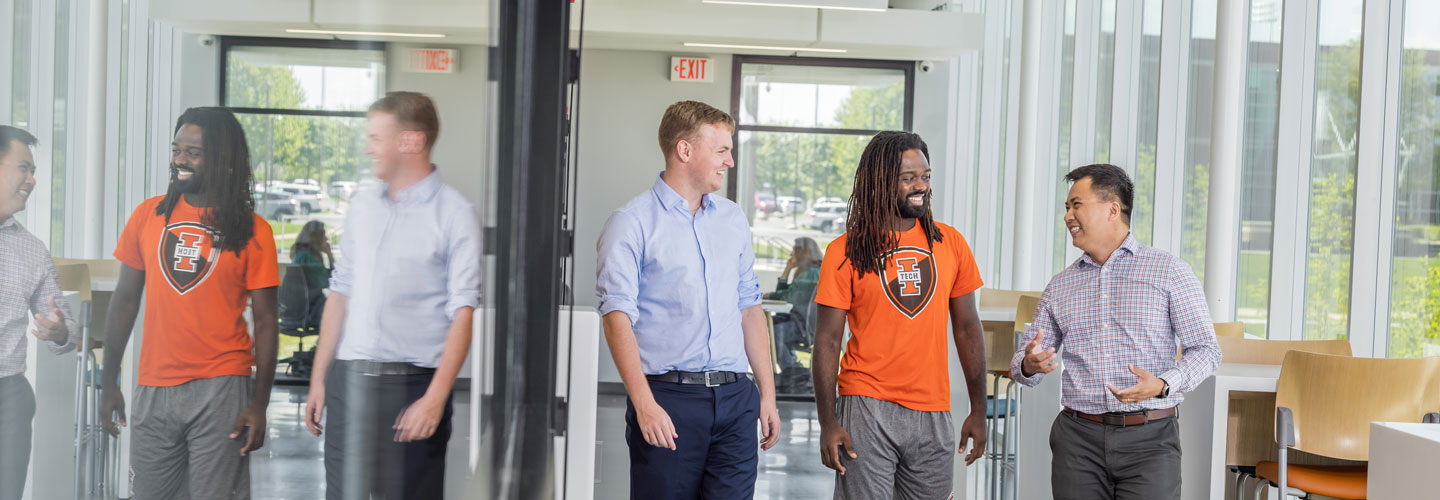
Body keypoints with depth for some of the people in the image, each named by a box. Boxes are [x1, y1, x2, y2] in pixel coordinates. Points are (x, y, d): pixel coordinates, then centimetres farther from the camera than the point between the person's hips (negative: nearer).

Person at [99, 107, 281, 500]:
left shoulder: (251, 231, -2)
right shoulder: (148, 215, 6)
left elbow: (265, 320, -2)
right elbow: (125, 299, 11)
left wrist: (260, 403, -8)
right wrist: (109, 382, 9)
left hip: (221, 390, -3)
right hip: (154, 389, 3)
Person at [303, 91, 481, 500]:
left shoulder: (454, 213, -5)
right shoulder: (362, 205, 13)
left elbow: (462, 313, -10)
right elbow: (340, 293, 16)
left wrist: (435, 398, -17)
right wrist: (318, 378, 13)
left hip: (411, 384, -5)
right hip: (348, 379, 5)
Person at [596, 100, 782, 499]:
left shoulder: (733, 219, 15)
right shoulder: (632, 223, -3)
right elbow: (618, 316, -10)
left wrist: (767, 393, 13)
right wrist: (645, 405, -18)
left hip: (735, 397, 5)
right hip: (669, 396, -5)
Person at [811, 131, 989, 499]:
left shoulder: (950, 243, 6)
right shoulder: (846, 252, -3)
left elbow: (967, 329, 11)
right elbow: (827, 340, -2)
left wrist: (978, 410, 9)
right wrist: (827, 421, -9)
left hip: (933, 414, 3)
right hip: (866, 408, -3)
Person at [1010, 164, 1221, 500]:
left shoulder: (1170, 271, 2)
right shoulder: (1060, 286, 13)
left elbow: (1205, 349, 0)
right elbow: (1026, 360, 12)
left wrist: (1163, 384, -18)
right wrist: (1029, 365, -12)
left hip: (1149, 438, -3)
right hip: (1078, 438, 3)